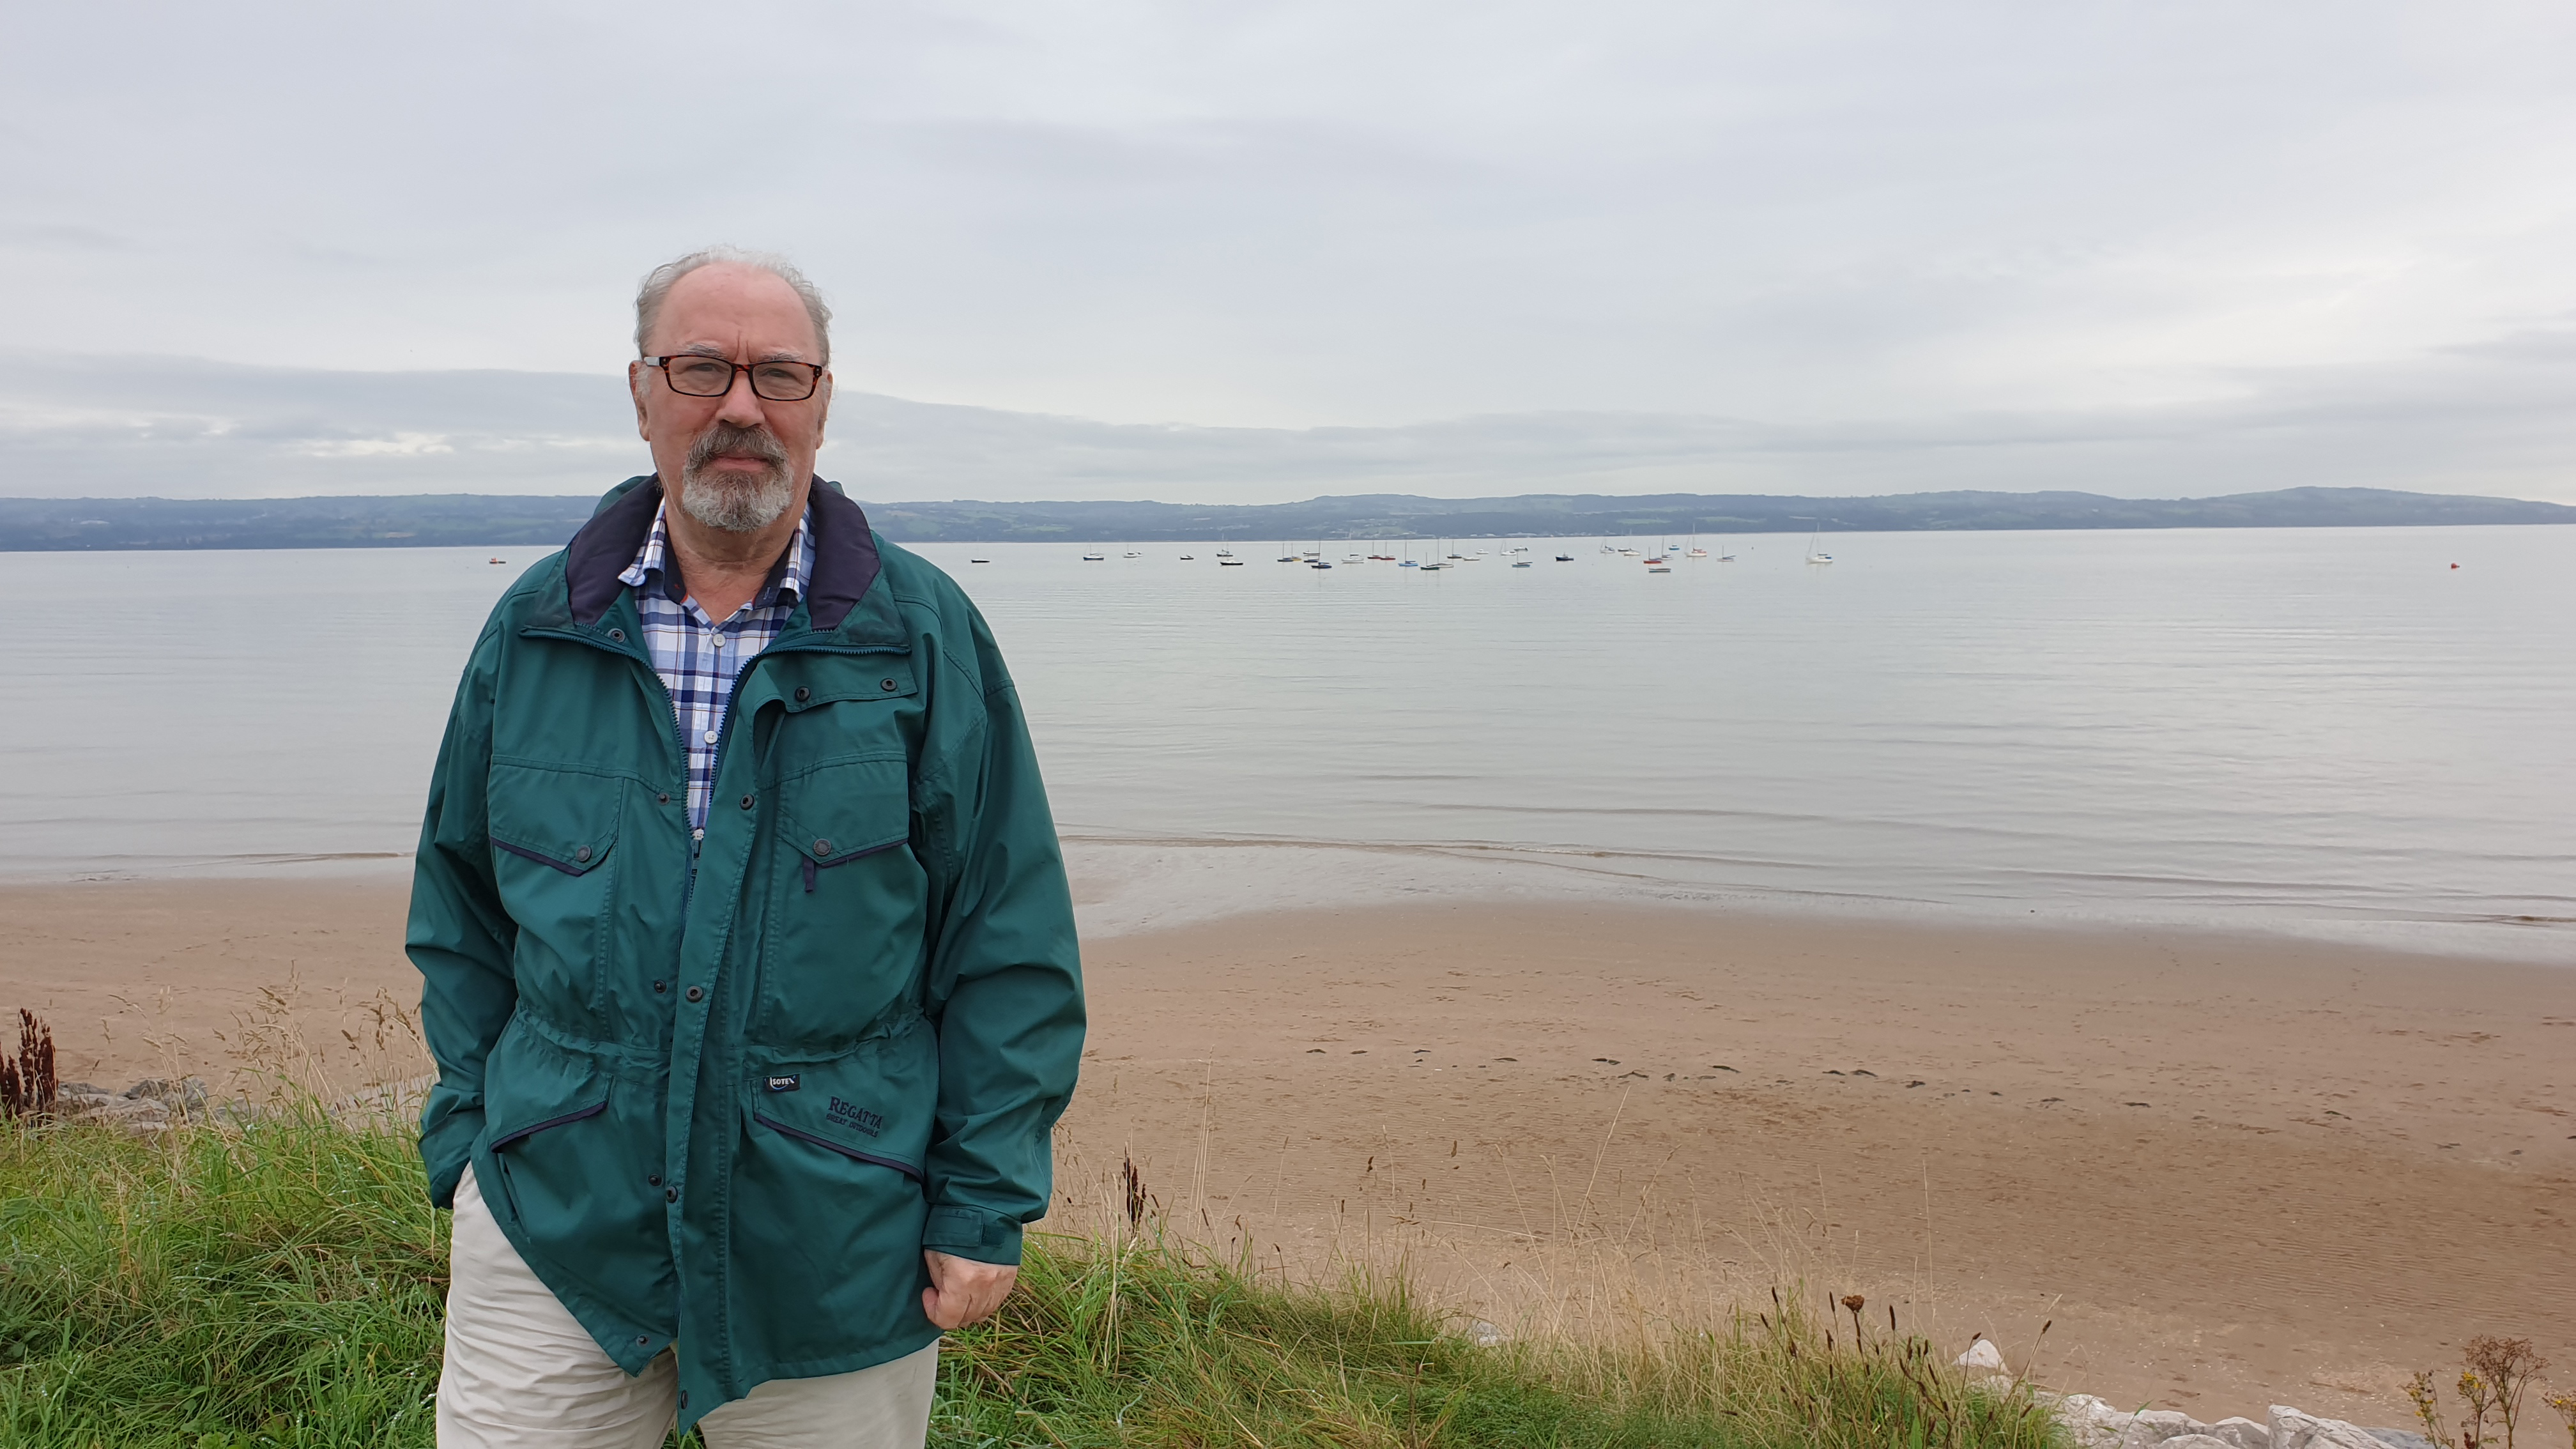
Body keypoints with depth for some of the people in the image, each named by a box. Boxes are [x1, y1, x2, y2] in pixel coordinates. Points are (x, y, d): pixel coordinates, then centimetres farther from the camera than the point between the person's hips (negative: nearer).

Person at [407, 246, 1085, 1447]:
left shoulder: (925, 638, -3)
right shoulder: (531, 630, 5)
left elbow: (1007, 942, -4)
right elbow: (462, 910, 13)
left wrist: (986, 1201, -6)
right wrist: (469, 1143, 9)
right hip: (552, 1224, 2)